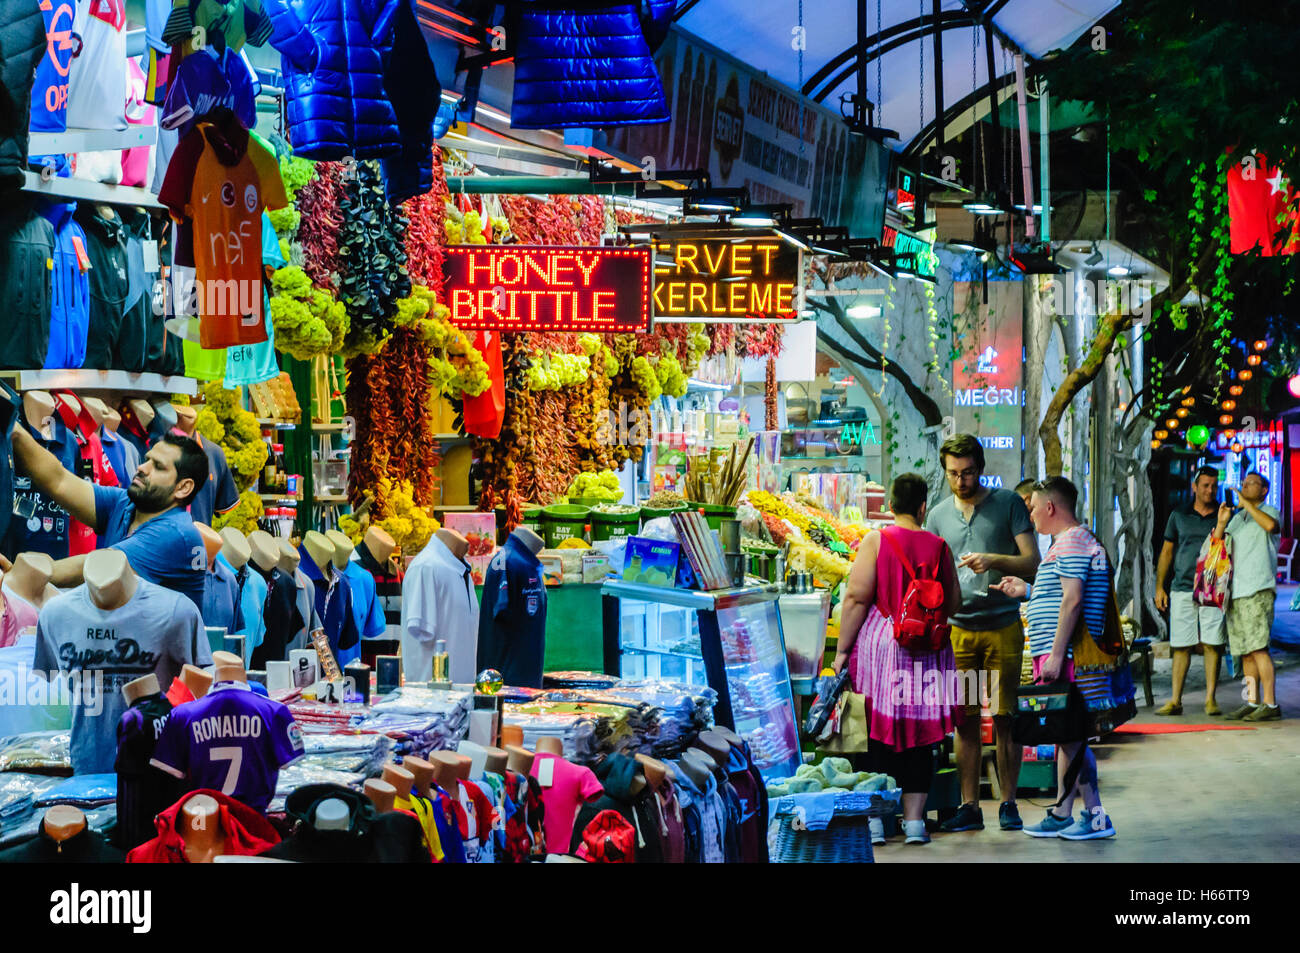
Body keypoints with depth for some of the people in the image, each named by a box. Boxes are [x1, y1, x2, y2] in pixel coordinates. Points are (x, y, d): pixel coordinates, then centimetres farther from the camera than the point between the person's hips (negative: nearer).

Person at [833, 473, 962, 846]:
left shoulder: (875, 542, -6)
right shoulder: (939, 546, 2)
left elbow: (856, 599, -10)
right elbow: (953, 604, 8)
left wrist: (841, 650, -4)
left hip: (880, 647, -2)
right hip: (926, 654, 2)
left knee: (877, 734, 5)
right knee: (918, 737, 9)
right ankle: (914, 820, 11)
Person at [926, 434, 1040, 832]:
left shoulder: (1008, 504, 2)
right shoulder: (939, 515, 12)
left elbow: (1032, 562, -1)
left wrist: (993, 560, -17)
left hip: (1003, 626, -3)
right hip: (958, 628, 3)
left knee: (1004, 718, -1)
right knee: (964, 720, 2)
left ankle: (1008, 803, 8)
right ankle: (969, 806, 7)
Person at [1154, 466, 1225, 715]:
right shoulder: (1179, 515, 11)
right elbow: (1167, 551, 14)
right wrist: (1159, 587, 10)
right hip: (1182, 589, 1)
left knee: (1212, 645, -4)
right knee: (1181, 646, 1)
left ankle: (1210, 700, 1)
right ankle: (1175, 701, 5)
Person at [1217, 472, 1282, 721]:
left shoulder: (1269, 511, 6)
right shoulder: (1236, 519, 24)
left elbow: (1271, 525, -19)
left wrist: (1247, 504, -12)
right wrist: (1221, 523, 5)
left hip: (1258, 590, -7)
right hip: (1235, 591, 7)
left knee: (1258, 647, -14)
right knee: (1244, 651, 5)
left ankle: (1270, 703, -14)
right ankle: (1252, 702, 9)